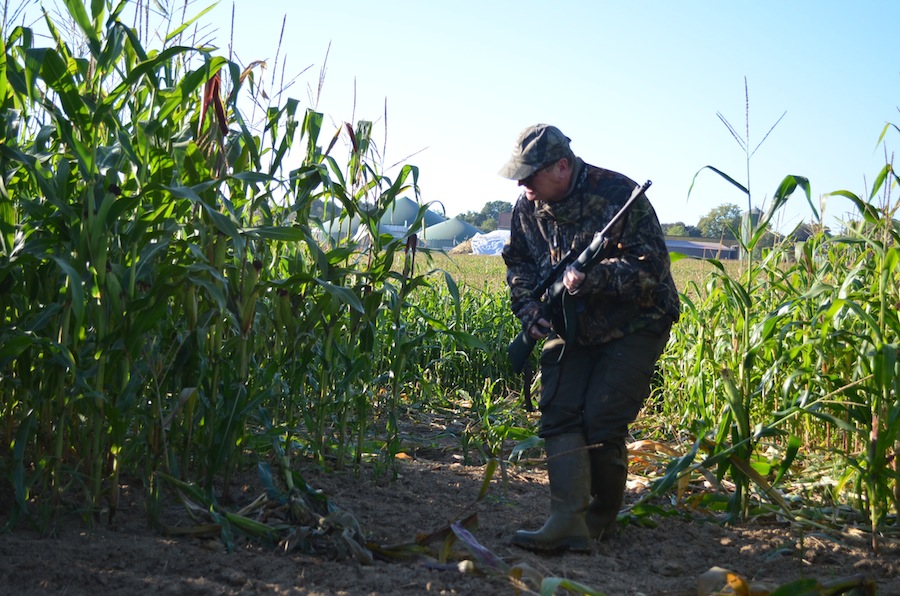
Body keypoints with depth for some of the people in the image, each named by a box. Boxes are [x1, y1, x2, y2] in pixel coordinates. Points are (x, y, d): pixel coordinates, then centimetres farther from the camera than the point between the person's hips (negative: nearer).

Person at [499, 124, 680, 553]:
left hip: (632, 329, -6)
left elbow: (650, 267, -25)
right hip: (570, 331, 6)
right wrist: (527, 307, -5)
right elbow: (518, 263, 13)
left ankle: (603, 517, 9)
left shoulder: (618, 196, -21)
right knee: (559, 415, -11)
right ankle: (568, 522, -16)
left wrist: (591, 278, -36)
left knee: (601, 424, -13)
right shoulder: (529, 207, -1)